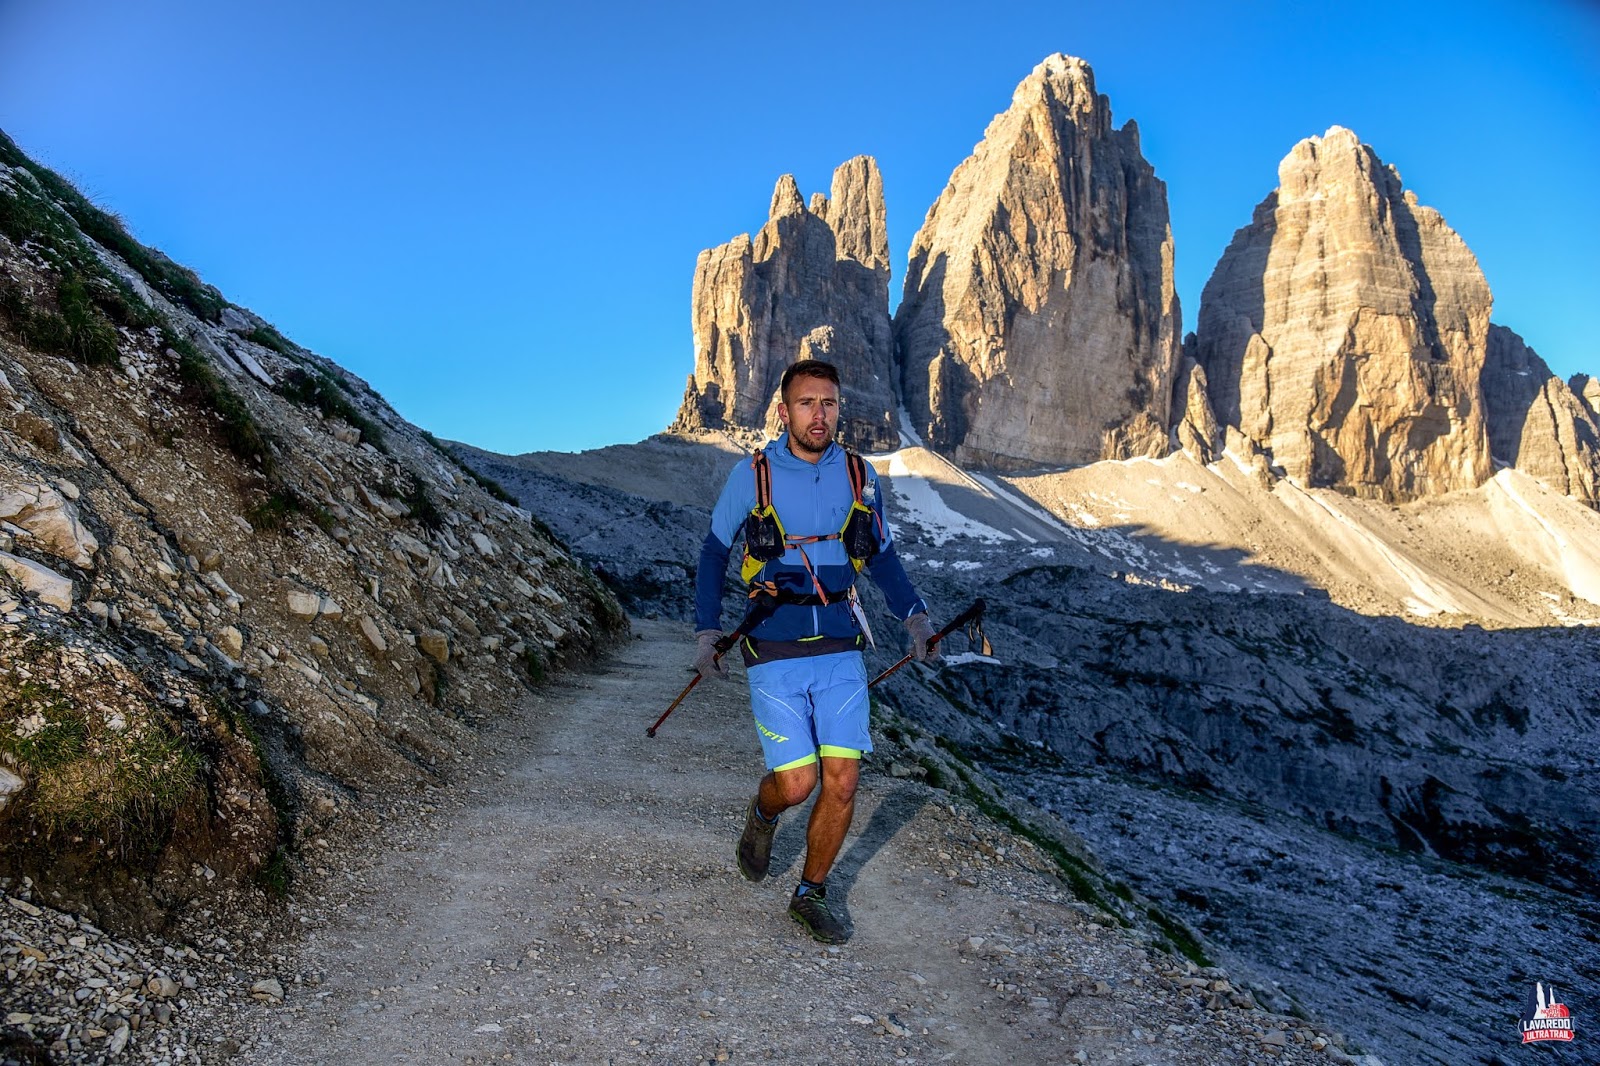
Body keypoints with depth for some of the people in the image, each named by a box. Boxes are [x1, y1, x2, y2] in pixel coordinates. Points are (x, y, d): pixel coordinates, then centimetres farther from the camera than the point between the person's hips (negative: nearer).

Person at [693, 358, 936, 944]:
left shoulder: (859, 475, 3)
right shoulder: (752, 475, -5)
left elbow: (882, 555, 15)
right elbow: (714, 552, 7)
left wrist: (913, 614, -1)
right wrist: (707, 630, -2)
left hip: (840, 653, 3)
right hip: (775, 655, -3)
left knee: (842, 783, 0)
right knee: (797, 783, -6)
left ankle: (810, 895, 23)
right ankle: (762, 814, 32)